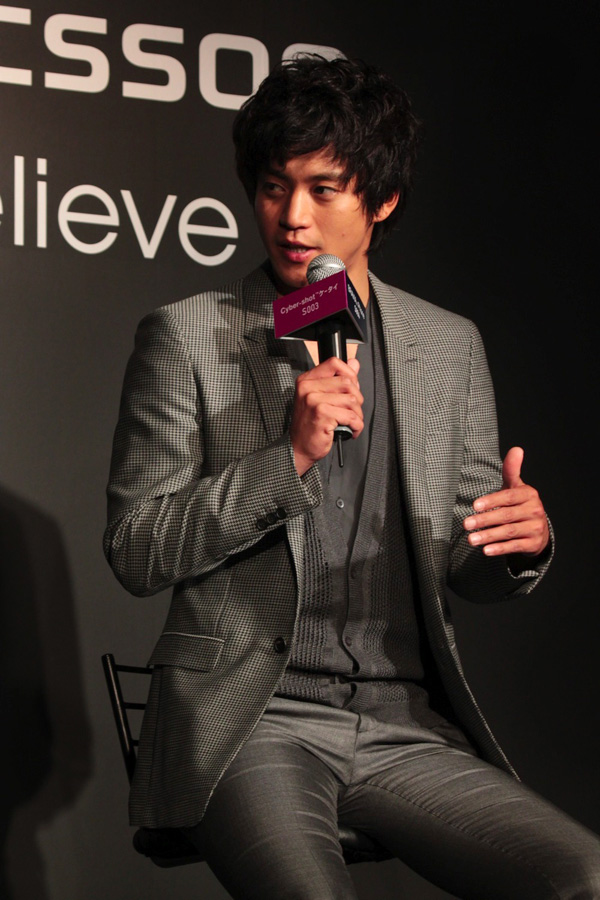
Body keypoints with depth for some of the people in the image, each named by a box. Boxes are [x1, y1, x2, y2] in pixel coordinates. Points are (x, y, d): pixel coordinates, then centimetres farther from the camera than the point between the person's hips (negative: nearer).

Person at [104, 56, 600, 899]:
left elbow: (469, 570, 16)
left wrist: (522, 541, -8)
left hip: (408, 726, 4)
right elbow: (134, 552, -2)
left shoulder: (451, 347, 13)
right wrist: (290, 457, -14)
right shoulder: (186, 337, 3)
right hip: (250, 722, -3)